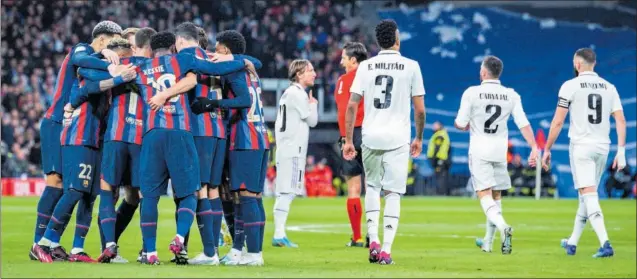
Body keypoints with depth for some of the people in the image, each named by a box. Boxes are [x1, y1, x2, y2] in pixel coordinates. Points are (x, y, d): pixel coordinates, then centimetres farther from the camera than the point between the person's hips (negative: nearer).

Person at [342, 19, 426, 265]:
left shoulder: (365, 66, 4)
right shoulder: (410, 66, 0)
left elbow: (352, 105, -1)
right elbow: (420, 109, 1)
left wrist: (348, 140, 5)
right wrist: (419, 138, 15)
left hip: (370, 136, 2)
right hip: (397, 139, -2)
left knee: (372, 186, 20)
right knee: (393, 193, 2)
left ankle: (373, 238, 5)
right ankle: (386, 249, -4)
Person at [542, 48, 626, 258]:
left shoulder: (570, 86, -5)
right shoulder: (609, 87, 9)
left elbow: (558, 122, -6)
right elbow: (620, 121, 1)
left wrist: (547, 149, 3)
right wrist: (621, 151, 2)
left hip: (581, 146, -5)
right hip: (602, 147, 5)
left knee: (588, 195, -10)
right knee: (586, 195, 17)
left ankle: (605, 244, -26)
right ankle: (572, 243, 27)